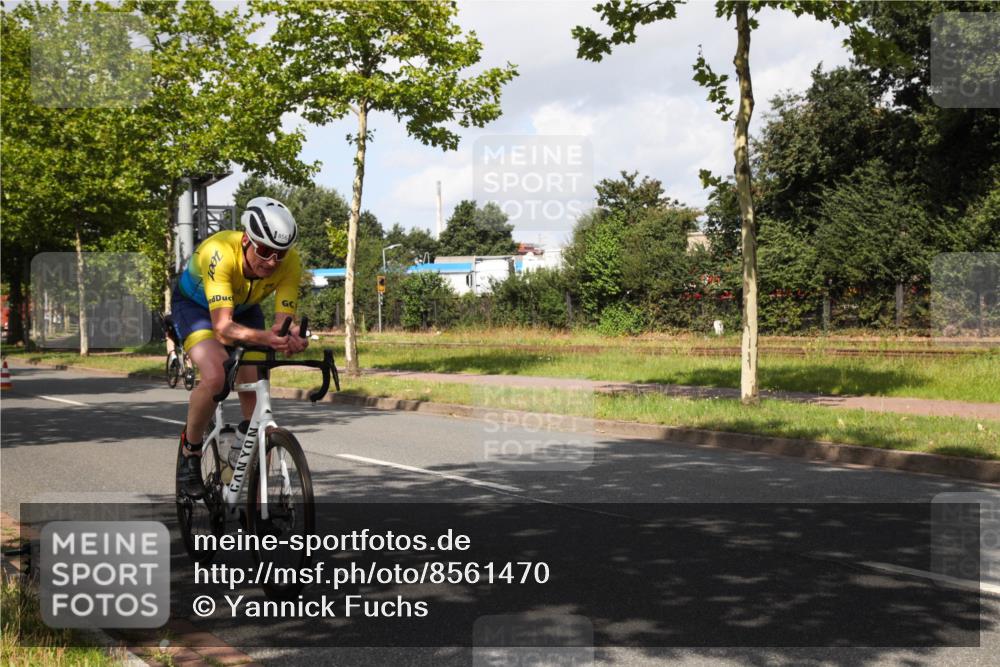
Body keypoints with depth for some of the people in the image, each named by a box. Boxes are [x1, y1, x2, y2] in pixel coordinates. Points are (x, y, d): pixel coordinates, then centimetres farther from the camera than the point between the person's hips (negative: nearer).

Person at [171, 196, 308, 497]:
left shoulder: (290, 262, -29)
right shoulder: (219, 252, -41)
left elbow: (284, 320, -32)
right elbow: (223, 328, -47)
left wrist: (291, 338, -55)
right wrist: (262, 337, -65)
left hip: (244, 308, 4)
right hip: (195, 303, -4)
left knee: (254, 390, -9)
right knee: (215, 377, -29)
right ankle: (190, 451, -2)